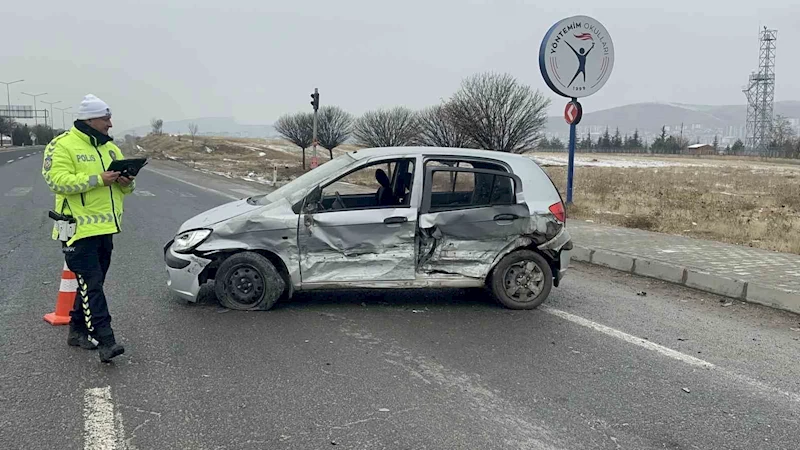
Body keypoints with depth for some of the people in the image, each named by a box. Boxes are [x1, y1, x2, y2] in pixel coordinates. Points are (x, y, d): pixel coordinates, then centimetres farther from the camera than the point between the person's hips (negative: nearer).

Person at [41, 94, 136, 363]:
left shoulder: (109, 147, 15)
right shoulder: (63, 146, -8)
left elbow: (126, 186, 18)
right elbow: (57, 180, -21)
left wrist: (126, 182, -6)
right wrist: (98, 179, -25)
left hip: (105, 228, 8)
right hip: (79, 228, -8)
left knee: (91, 284, 15)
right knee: (92, 285, -11)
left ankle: (77, 330, 29)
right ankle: (105, 342, -12)